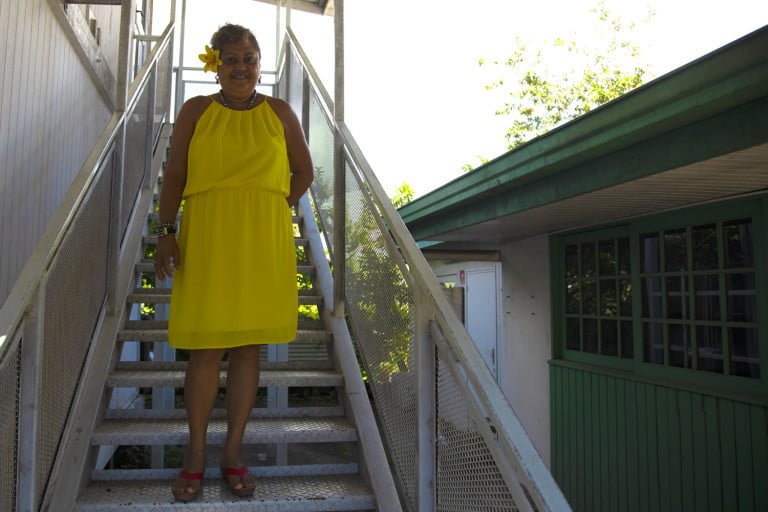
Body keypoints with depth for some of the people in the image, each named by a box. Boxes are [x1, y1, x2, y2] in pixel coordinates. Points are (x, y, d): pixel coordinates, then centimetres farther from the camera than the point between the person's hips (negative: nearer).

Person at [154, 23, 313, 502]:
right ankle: (196, 456, 17)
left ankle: (234, 453, 20)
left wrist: (273, 208, 5)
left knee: (249, 349, 6)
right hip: (206, 241, -1)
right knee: (206, 350, 1)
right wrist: (166, 233, -4)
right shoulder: (195, 111, 7)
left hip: (263, 243, 1)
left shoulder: (279, 112, 8)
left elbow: (304, 170, 16)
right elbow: (174, 175, 5)